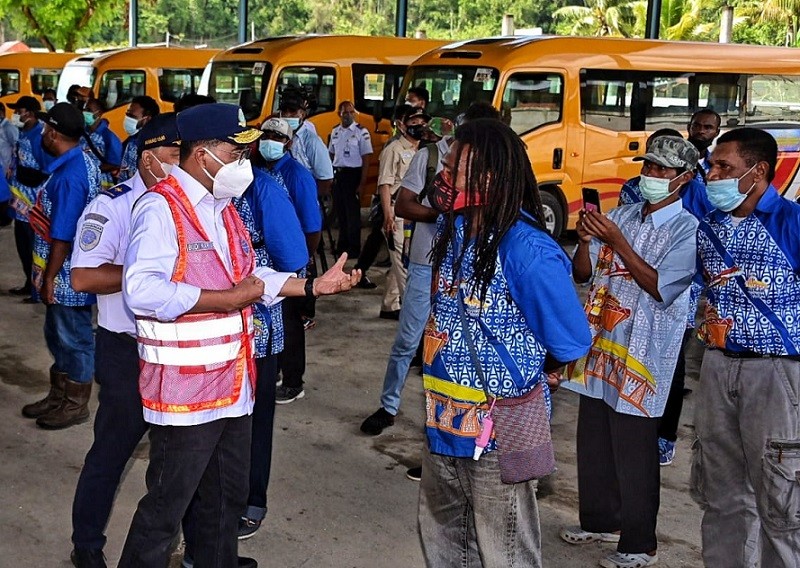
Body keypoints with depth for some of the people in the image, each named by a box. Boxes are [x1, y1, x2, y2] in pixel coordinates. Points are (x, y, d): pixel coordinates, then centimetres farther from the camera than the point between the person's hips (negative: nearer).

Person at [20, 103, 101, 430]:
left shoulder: (69, 177, -24)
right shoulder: (82, 162, 6)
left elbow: (62, 236, -24)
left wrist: (48, 278, -17)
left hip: (69, 276, -10)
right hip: (66, 273, 10)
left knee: (74, 338, 5)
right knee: (58, 336, 20)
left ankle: (76, 405, 19)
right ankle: (59, 396, 35)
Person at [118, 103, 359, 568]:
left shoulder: (223, 208, 14)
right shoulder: (162, 208, -16)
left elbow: (250, 278, 19)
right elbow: (142, 290, -28)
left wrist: (314, 285, 9)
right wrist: (225, 299, -24)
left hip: (233, 383, 9)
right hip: (185, 387, -9)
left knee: (228, 498, 21)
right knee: (166, 506, 3)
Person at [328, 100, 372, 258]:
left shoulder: (361, 132, -8)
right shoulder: (335, 131, 9)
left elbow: (366, 158, -10)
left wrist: (362, 183, -14)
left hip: (352, 174, -6)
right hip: (337, 174, 6)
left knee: (352, 212, -2)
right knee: (340, 211, 12)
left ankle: (354, 248, 6)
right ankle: (342, 244, 25)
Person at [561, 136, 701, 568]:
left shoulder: (687, 229, -8)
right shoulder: (621, 216, 8)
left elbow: (660, 288, -18)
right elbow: (581, 273, 8)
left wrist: (617, 241, -20)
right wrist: (586, 238, -12)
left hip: (641, 353, -6)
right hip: (599, 343, 6)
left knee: (633, 452, 0)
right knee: (593, 443, 15)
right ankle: (600, 521, 33)